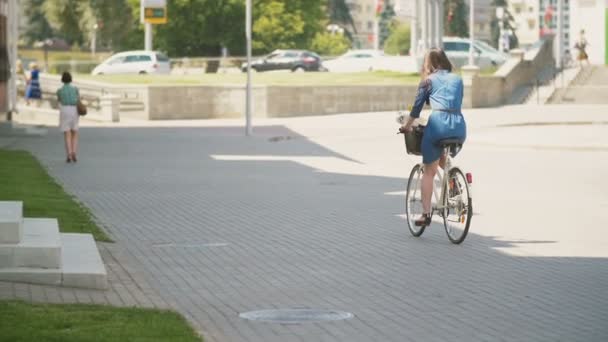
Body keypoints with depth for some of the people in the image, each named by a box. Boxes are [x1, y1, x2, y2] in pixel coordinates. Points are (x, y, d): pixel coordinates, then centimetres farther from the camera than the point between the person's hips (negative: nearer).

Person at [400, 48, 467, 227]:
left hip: (438, 123, -4)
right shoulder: (457, 79, 23)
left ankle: (426, 213, -2)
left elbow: (417, 106, 14)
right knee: (444, 160, 33)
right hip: (459, 126, 4)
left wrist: (407, 126, 28)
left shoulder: (428, 80, 13)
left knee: (429, 171, 6)